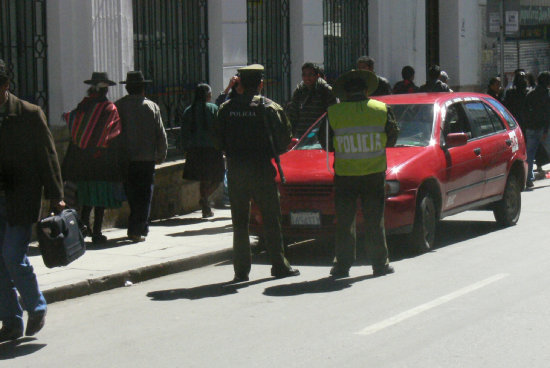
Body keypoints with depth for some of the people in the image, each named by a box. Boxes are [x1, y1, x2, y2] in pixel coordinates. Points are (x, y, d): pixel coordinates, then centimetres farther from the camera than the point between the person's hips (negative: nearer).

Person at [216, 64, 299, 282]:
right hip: (261, 168, -3)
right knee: (271, 219, 5)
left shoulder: (227, 107, 3)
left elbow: (219, 140, 7)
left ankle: (241, 269, 6)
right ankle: (279, 265, 6)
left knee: (239, 221, 7)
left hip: (235, 168, 3)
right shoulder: (269, 107, -5)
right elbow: (284, 139, -4)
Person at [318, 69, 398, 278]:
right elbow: (392, 139, 8)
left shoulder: (333, 113, -6)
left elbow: (325, 143, 1)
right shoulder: (382, 110, -2)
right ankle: (380, 264, 13)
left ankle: (342, 265, 9)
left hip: (345, 176, -1)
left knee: (344, 223, 8)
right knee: (374, 222, 10)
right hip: (374, 175, 1)